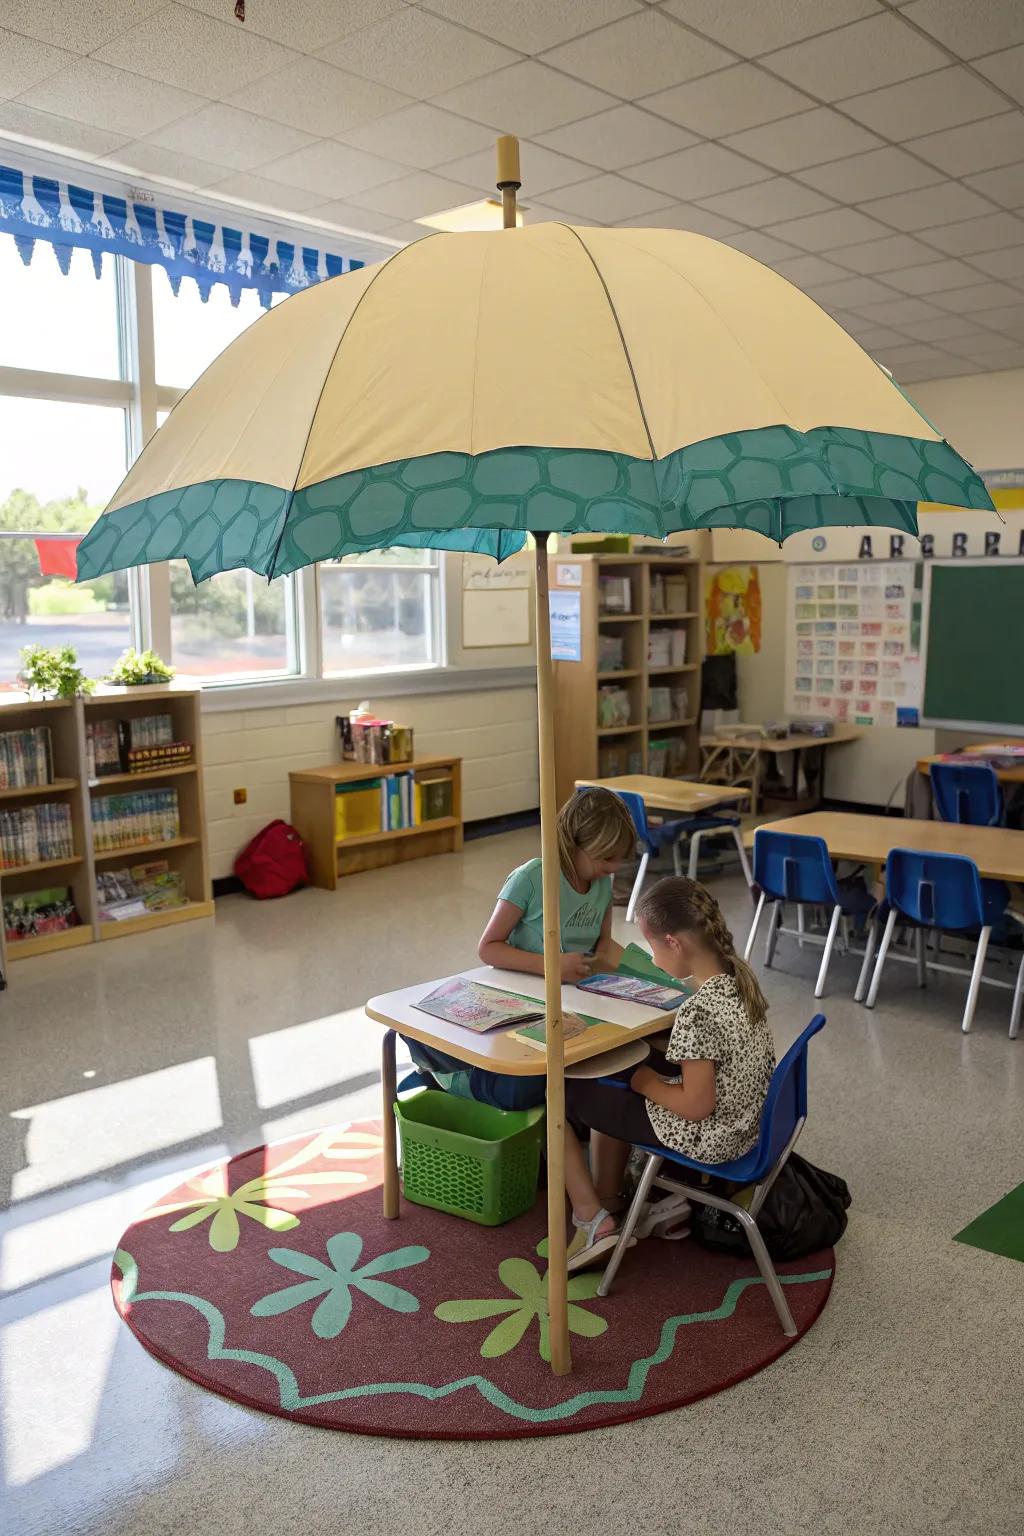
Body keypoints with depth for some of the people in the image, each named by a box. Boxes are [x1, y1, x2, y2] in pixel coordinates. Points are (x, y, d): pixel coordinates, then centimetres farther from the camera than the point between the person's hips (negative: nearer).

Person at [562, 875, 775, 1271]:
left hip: (705, 1139, -9)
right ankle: (607, 1204, 27)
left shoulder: (697, 1012, -31)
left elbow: (698, 1106, -26)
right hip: (743, 1118, 9)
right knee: (616, 1077, 24)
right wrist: (643, 1067, 7)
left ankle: (593, 1220, 8)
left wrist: (644, 1081, -9)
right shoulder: (740, 975, -5)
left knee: (554, 1094, 0)